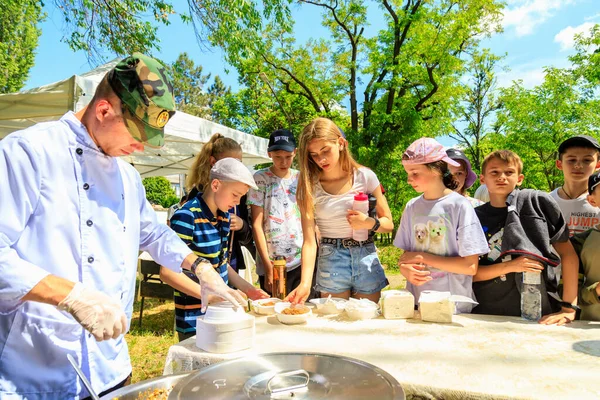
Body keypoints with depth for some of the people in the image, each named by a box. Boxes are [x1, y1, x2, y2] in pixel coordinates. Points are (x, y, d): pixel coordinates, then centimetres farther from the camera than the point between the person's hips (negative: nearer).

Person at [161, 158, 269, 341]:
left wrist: (246, 287, 3)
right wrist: (209, 296, -30)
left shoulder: (225, 215, 4)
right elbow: (168, 272, -22)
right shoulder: (187, 216, -19)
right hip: (195, 319, -7)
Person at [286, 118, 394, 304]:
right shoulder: (309, 187, -5)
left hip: (366, 257, 1)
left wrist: (369, 223, -17)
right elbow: (309, 241, -10)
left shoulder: (365, 176, -4)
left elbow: (388, 223, 5)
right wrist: (305, 283, -22)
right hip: (330, 261, 0)